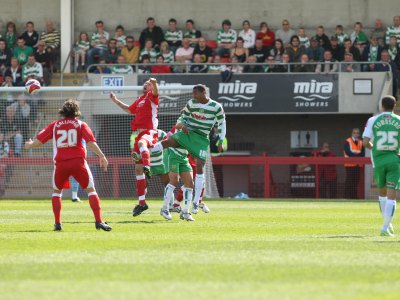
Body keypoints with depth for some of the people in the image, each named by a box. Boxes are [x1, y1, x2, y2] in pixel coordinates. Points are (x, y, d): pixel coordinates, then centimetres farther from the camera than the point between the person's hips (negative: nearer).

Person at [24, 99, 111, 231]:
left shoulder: (55, 125, 10)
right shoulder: (80, 124, 6)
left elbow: (39, 140, 11)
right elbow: (91, 142, -5)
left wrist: (29, 145, 30)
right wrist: (102, 156, 0)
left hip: (60, 163, 1)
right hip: (78, 161, -1)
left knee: (57, 191, 20)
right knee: (91, 190, 6)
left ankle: (57, 223, 12)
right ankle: (99, 221, -6)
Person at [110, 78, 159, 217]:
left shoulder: (151, 97, 0)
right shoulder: (139, 100, 24)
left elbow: (155, 92, -25)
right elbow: (129, 110, 43)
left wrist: (154, 83, -47)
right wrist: (116, 101, 48)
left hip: (149, 132, -8)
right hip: (139, 134, 9)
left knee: (141, 142, -45)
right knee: (138, 169, 8)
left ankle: (147, 167, -71)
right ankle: (141, 202, 13)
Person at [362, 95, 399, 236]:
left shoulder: (372, 121, -1)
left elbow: (365, 142, -6)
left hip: (379, 160, 1)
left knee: (382, 192, 21)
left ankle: (387, 224, 28)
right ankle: (385, 228, -15)